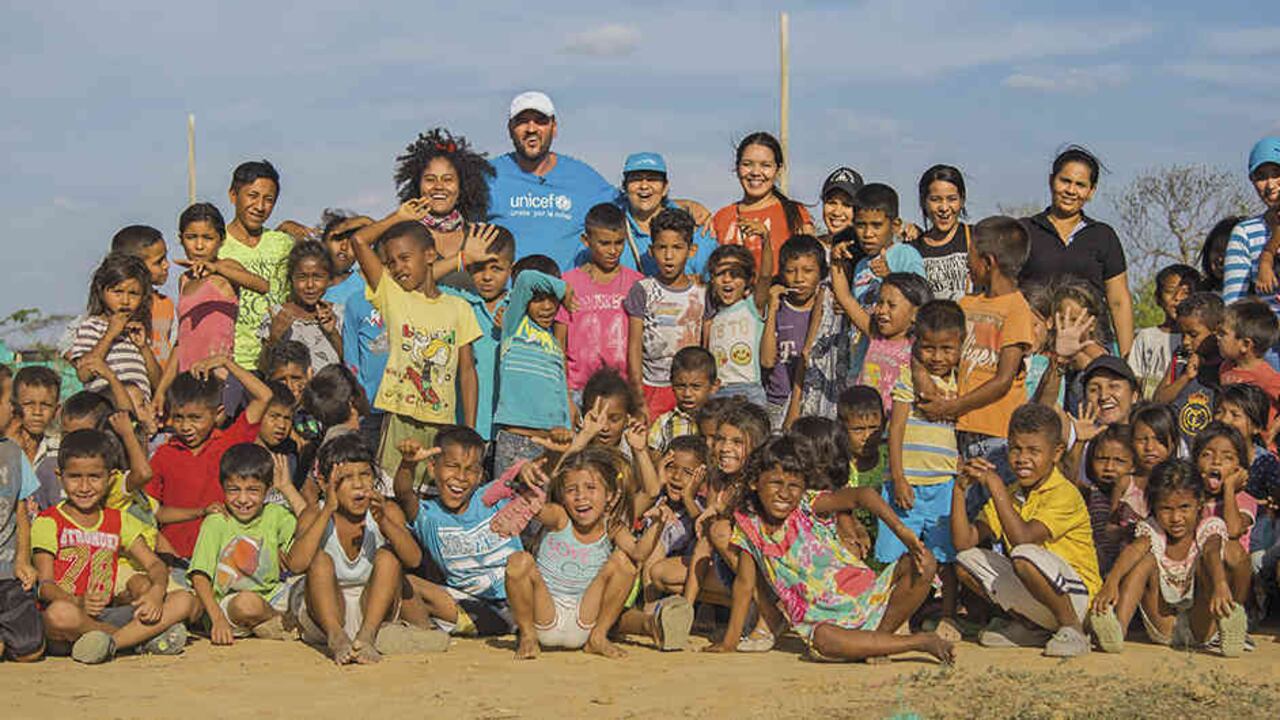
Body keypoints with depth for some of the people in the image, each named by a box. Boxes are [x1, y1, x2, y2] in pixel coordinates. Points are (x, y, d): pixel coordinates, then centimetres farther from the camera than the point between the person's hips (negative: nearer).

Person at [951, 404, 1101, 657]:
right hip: (1034, 604, 7)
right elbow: (964, 542, -1)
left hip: (1077, 596, -7)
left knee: (1025, 556, -34)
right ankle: (1030, 628, 7)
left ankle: (1072, 629, -12)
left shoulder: (1065, 494, -15)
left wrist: (995, 485, -26)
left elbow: (1023, 539, -30)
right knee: (967, 561, -3)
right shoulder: (1010, 494, 8)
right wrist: (960, 488, -10)